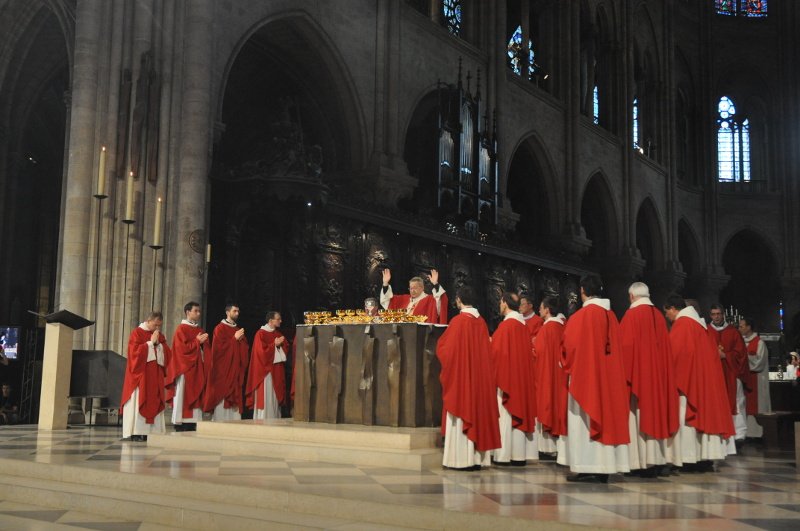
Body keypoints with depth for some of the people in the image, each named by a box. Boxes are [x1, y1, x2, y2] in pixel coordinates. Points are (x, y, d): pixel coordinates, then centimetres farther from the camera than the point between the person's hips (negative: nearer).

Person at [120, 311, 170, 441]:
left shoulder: (160, 335, 14)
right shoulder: (137, 333, -3)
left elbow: (167, 354, 8)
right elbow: (135, 352, -13)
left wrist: (158, 344, -7)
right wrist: (151, 342, -12)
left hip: (155, 375, 6)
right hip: (140, 374, -6)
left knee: (154, 403, 1)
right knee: (137, 402, -8)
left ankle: (151, 432, 1)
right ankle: (135, 433, -9)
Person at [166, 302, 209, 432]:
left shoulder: (200, 330, 17)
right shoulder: (181, 329, -4)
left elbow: (207, 348, 17)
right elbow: (182, 348, -14)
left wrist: (204, 342, -3)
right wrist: (197, 341, -14)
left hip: (198, 369, 7)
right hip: (185, 368, -7)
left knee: (196, 396, 3)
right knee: (183, 396, -6)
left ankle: (192, 425, 4)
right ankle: (180, 426, -4)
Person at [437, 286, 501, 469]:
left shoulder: (458, 321, -14)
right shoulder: (481, 322, 3)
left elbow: (444, 348, -10)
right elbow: (487, 349, 10)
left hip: (460, 377, -6)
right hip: (479, 378, 6)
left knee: (460, 417, 0)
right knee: (477, 411, 11)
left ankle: (461, 459, 1)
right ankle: (477, 458, 14)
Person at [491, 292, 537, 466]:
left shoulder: (506, 325, -15)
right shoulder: (523, 324, 9)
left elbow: (498, 351, -16)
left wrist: (490, 343, 3)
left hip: (507, 375, -8)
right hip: (522, 376, 8)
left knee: (505, 413, -3)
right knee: (520, 410, 9)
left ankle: (505, 454, -1)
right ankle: (520, 453, 12)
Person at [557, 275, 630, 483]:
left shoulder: (580, 317, -13)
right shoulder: (611, 315, 5)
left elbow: (569, 347, -9)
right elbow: (616, 347, 10)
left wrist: (569, 366, 9)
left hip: (585, 375, -6)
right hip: (608, 376, 6)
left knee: (583, 420, -1)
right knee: (606, 416, 9)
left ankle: (586, 468, -2)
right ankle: (604, 467, 10)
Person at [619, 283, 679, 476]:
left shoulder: (631, 315, -11)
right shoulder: (659, 315, 8)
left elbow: (625, 345, -15)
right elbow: (665, 346, 12)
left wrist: (624, 373, -8)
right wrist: (659, 369, 19)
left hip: (638, 373, -6)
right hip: (657, 373, 6)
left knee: (640, 414, -3)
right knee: (655, 410, 11)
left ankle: (644, 462, -3)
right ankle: (656, 460, 14)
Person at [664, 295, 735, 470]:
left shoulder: (681, 324, -11)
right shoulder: (699, 323, 16)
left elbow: (673, 352, -16)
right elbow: (712, 350, 18)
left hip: (688, 377, -9)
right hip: (705, 378, 9)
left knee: (687, 416, -6)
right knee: (704, 413, 8)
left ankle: (691, 459, -6)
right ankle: (706, 457, 9)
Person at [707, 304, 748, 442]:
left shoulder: (733, 332, 8)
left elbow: (740, 353, 3)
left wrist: (725, 355, -11)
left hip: (731, 374, 0)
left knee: (734, 404, -3)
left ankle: (739, 434, -2)